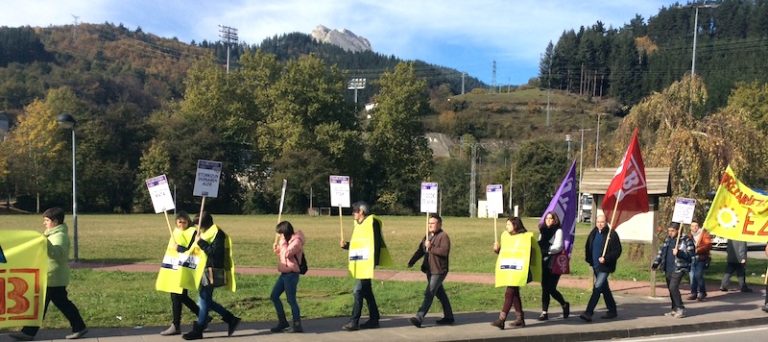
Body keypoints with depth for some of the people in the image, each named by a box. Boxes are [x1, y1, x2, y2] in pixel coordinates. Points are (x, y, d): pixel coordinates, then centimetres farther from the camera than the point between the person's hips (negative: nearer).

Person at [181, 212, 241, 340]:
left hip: (212, 272, -10)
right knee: (204, 300, 12)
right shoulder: (207, 233, 15)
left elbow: (215, 252, -23)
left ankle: (198, 331, 5)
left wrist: (201, 242, -21)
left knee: (204, 300, -4)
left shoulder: (218, 234, -13)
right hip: (205, 271, 10)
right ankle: (231, 319, 18)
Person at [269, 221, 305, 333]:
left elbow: (287, 254, -25)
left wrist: (283, 243, -14)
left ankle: (297, 325, 1)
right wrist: (277, 250, 7)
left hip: (291, 274, -10)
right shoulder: (287, 240, 16)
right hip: (284, 273, 10)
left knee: (291, 300, -7)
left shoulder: (296, 241, -13)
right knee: (274, 296, 10)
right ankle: (282, 322, 19)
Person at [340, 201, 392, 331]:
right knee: (366, 291, 14)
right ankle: (374, 319, 22)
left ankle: (354, 322, -7)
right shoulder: (358, 224, 16)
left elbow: (376, 243, -16)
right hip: (359, 264, 9)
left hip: (367, 263, -9)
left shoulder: (372, 222, -11)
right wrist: (345, 245, 3)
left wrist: (374, 262, -20)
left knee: (358, 291, -11)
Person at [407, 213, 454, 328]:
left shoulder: (444, 236, -11)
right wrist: (412, 262, 0)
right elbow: (420, 250, 13)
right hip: (430, 270, 9)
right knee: (440, 293, 17)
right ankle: (448, 316, 28)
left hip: (439, 271, -9)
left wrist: (431, 247, -20)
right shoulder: (428, 236, 15)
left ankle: (419, 317, -16)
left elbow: (445, 251, -24)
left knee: (429, 294, -13)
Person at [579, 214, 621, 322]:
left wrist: (606, 259, -21)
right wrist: (589, 259, 11)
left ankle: (588, 312, -14)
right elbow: (588, 247, 20)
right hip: (595, 266, 7)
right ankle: (612, 310, 31)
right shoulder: (593, 233, 7)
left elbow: (617, 251, -12)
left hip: (605, 267, -7)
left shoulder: (611, 234, -11)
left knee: (597, 288, -12)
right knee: (605, 289, 17)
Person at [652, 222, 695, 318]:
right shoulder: (668, 239, 12)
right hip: (668, 269, 7)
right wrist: (656, 263, 8)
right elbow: (661, 251, 17)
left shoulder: (686, 240, -7)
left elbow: (691, 253, -13)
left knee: (673, 288, -16)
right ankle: (675, 309, 20)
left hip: (678, 269, -7)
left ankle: (681, 309, -6)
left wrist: (679, 253, -27)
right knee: (671, 289, 10)